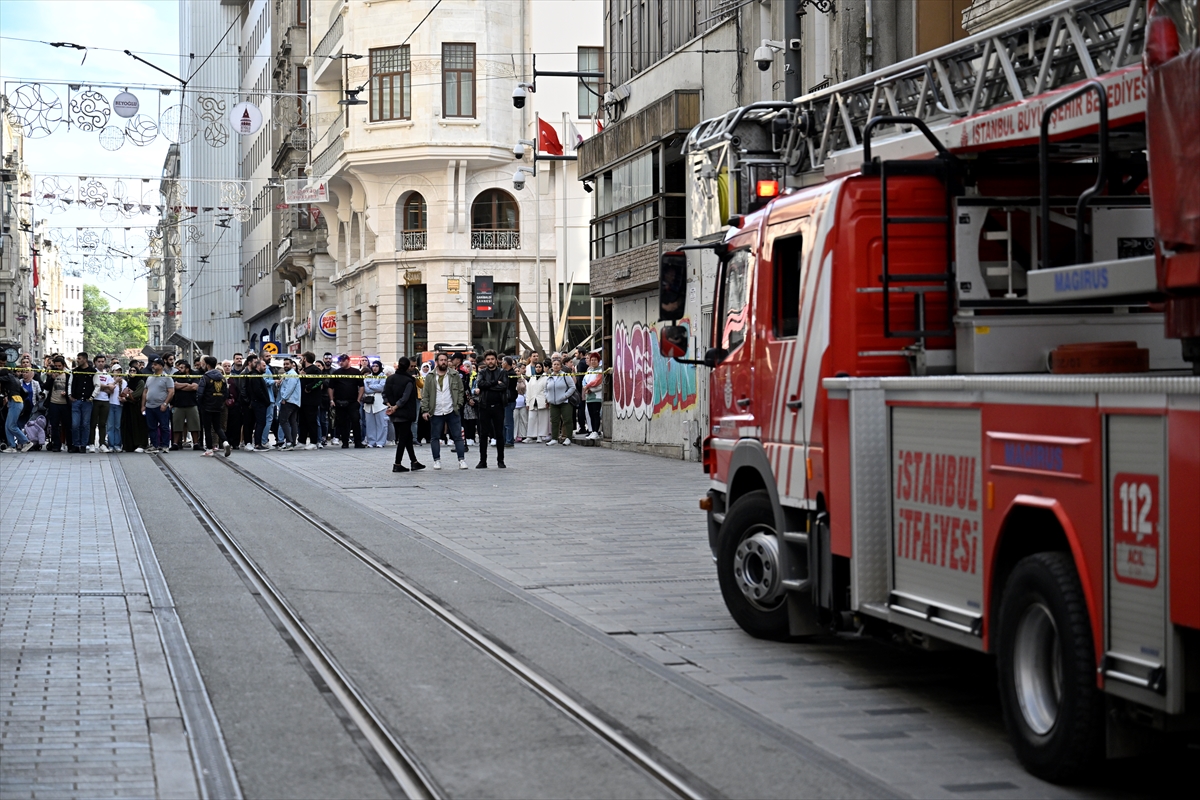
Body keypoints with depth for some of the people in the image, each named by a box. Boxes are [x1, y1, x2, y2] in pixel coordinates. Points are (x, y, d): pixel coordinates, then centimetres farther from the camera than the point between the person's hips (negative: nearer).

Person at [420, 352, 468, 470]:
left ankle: (462, 459, 5)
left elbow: (461, 391, 7)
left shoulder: (455, 376, 3)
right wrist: (425, 410, -6)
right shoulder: (430, 377, 2)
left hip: (451, 411, 0)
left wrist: (458, 405, -4)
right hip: (435, 413, 0)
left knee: (458, 436, 0)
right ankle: (437, 460, 15)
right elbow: (425, 395, 1)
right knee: (435, 438, 6)